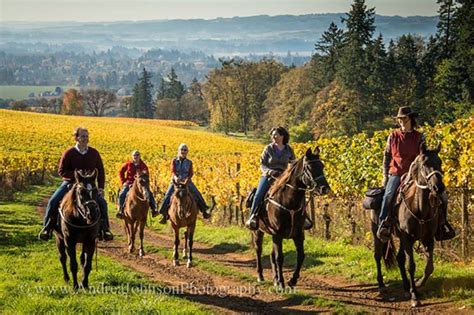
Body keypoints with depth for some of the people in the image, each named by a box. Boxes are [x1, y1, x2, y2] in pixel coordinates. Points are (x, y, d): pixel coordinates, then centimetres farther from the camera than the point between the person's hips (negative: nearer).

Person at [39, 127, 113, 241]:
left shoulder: (94, 153, 0)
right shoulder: (69, 153, -8)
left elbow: (100, 172, 6)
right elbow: (61, 171, -8)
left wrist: (101, 187, -7)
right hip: (70, 183, -1)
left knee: (102, 203, -15)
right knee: (53, 201, -19)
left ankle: (104, 228, 3)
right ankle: (48, 227, -2)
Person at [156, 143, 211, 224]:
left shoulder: (189, 162, 5)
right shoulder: (174, 161, 1)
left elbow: (191, 173, -3)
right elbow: (173, 171, -12)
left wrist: (187, 179, -24)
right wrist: (175, 177, -33)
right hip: (176, 181, -1)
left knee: (197, 194, -9)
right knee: (168, 195, -20)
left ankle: (204, 211, 7)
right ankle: (164, 214, -14)